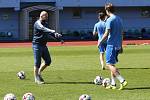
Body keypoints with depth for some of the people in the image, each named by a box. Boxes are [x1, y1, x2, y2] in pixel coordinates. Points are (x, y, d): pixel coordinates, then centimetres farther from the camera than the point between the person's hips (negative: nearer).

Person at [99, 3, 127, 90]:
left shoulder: (110, 20, -13)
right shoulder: (119, 19, 13)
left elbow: (106, 34, -17)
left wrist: (100, 42, -3)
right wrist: (121, 45, 24)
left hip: (111, 45, -8)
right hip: (118, 45, 8)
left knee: (109, 64, -9)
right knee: (112, 64, 16)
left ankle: (122, 81, -21)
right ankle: (113, 84, 15)